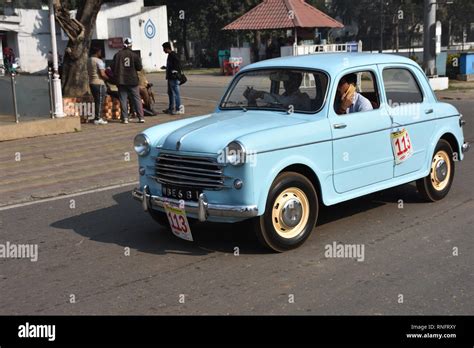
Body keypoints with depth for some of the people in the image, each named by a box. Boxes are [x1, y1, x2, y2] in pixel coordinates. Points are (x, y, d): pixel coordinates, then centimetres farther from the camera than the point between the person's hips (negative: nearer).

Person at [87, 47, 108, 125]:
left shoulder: (88, 61, 12)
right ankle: (98, 119, -5)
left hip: (91, 82, 8)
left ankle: (98, 118, 14)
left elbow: (88, 72, 17)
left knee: (97, 101, 13)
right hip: (99, 83, -8)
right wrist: (108, 78, -1)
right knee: (100, 101, -4)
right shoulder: (99, 61, -12)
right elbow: (102, 74, -17)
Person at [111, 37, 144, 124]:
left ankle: (125, 118, 1)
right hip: (132, 80, 0)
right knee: (137, 99, 6)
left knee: (123, 100, 4)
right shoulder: (135, 55, -5)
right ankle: (141, 117, 2)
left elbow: (113, 68, 0)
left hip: (121, 81, 0)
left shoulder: (117, 55, -2)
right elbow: (139, 67, -3)